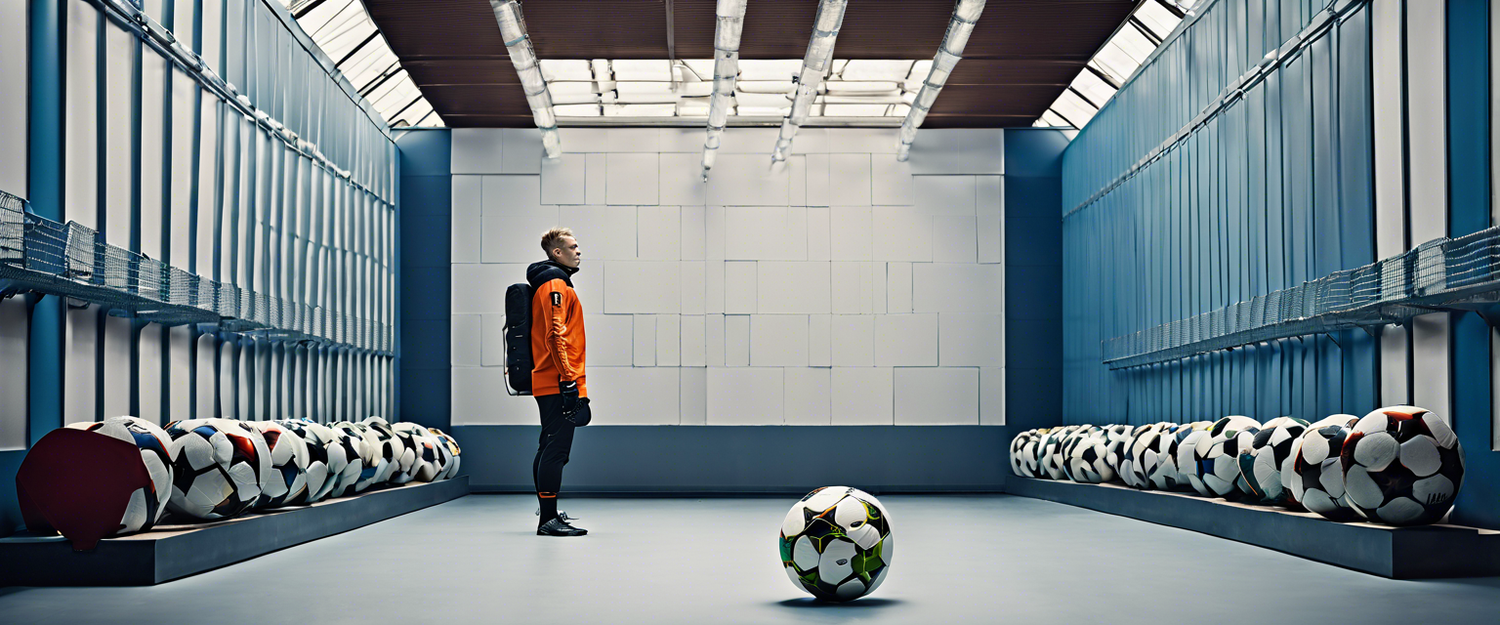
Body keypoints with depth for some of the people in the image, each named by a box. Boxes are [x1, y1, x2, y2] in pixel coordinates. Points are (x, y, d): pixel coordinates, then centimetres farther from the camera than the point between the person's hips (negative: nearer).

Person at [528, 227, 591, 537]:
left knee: (549, 448, 14)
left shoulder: (552, 284, 22)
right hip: (558, 383, -11)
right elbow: (555, 335, -19)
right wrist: (569, 381, -23)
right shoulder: (555, 284, -10)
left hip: (547, 383, 11)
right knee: (556, 449, -11)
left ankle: (547, 513, 20)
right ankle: (549, 520, -13)